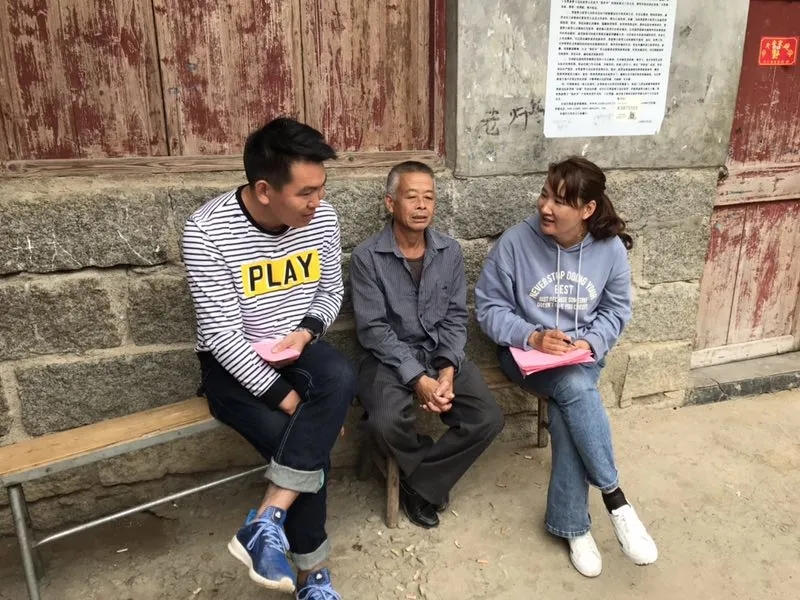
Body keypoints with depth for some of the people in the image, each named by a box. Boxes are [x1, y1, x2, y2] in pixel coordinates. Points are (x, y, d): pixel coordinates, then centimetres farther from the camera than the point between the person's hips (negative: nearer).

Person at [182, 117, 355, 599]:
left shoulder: (322, 219, -7)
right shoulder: (208, 230, -21)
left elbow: (332, 291, 8)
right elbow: (220, 333, -21)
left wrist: (308, 331, -13)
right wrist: (288, 397, -22)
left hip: (298, 349, 4)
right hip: (234, 363, -4)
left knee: (342, 378, -30)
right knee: (311, 447, -23)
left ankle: (267, 522, -25)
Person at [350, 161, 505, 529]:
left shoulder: (450, 252, 2)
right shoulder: (367, 257, -10)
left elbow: (455, 317, 3)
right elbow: (373, 329, -13)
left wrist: (448, 369, -13)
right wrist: (418, 378, -21)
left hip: (440, 353, 4)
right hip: (390, 357, -3)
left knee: (488, 418, -16)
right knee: (387, 422, -31)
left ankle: (417, 483, 3)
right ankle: (434, 478, 5)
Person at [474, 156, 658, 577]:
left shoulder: (611, 249, -6)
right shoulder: (515, 242, -14)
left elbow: (616, 311, 6)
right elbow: (489, 308, -9)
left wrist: (592, 342, -13)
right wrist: (531, 336, -23)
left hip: (582, 354, 2)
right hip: (526, 352, -2)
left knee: (566, 411, -28)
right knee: (576, 390, -32)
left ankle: (570, 524, -10)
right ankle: (615, 500, -16)